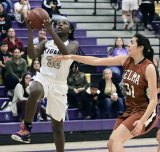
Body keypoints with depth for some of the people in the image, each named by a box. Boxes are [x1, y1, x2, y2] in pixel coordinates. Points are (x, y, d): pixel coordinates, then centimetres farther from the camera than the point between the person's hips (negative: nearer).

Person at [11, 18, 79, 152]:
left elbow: (66, 52, -24)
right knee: (34, 92, -38)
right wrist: (30, 32, -17)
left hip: (59, 85, 0)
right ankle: (26, 130, -29)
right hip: (42, 78, 0)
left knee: (57, 126, 7)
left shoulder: (73, 44, 0)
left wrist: (51, 31, -29)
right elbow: (32, 55, -9)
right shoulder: (46, 43, 8)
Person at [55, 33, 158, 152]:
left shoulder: (149, 67, -18)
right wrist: (71, 57, -5)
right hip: (130, 111, 7)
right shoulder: (126, 60, 1)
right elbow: (97, 61, 1)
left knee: (115, 139, -19)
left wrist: (142, 121, -26)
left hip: (145, 112, -7)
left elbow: (154, 99, -18)